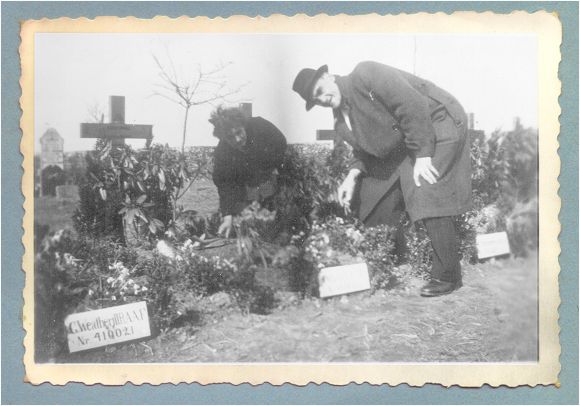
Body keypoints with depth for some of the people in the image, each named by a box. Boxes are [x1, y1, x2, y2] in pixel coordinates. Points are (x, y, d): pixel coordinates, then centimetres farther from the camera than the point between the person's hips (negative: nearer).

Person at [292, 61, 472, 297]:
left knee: (427, 197, -18)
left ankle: (447, 277, -7)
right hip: (403, 146, 9)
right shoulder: (341, 123, 3)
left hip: (438, 123, -9)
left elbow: (412, 106, -25)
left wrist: (422, 155, -27)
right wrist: (353, 175, -10)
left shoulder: (365, 75, -21)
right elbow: (365, 150, 12)